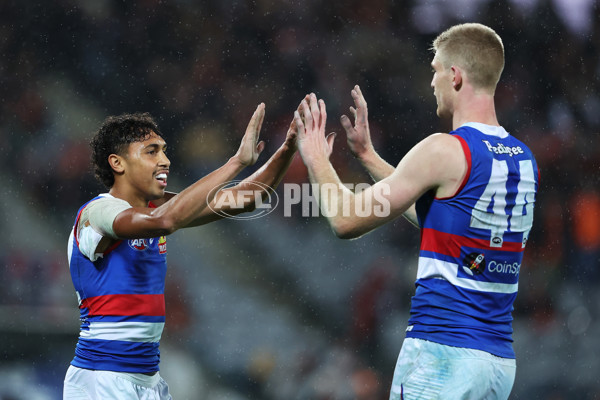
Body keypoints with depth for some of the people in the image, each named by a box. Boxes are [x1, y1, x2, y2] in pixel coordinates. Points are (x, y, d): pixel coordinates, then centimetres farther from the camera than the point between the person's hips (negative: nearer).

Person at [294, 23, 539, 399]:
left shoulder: (445, 151, -12)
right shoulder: (524, 160, 11)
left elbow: (347, 220, -5)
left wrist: (316, 159, 12)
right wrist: (367, 154, 30)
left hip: (442, 352, -8)